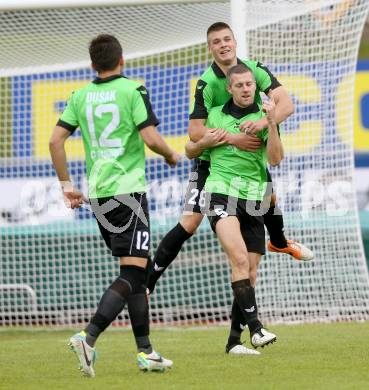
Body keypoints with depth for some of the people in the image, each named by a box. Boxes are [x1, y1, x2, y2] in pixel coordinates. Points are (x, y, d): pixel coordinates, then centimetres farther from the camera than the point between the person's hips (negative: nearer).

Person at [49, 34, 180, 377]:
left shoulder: (80, 97, 9)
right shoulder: (132, 90, -5)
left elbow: (55, 140, 6)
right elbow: (151, 138, -13)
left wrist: (66, 185, 15)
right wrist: (171, 155, 8)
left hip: (97, 194, 6)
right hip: (128, 190, -6)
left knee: (136, 271, 14)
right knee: (133, 271, -8)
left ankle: (145, 351, 14)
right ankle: (88, 337, -25)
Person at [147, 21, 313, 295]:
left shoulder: (255, 70, -13)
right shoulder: (207, 83, -25)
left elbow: (286, 104, -22)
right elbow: (195, 132, -27)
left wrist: (263, 122, -41)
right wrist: (233, 138, -37)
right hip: (211, 159, -5)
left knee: (270, 196, 23)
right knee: (190, 222, -15)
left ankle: (279, 242, 57)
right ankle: (148, 281, -11)